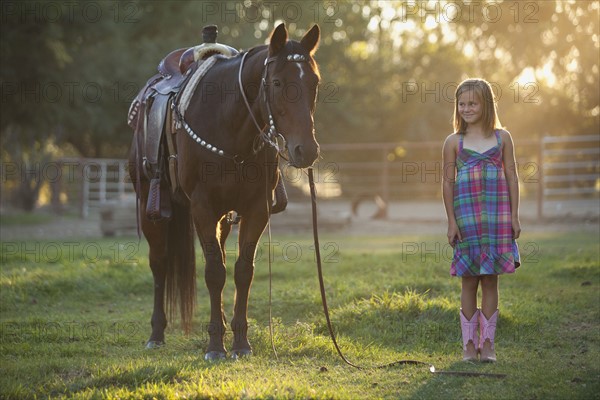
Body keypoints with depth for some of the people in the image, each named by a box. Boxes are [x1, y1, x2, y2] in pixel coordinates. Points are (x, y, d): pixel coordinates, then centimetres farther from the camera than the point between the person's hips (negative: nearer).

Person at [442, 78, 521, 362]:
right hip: (466, 214, 0)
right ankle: (469, 343, 7)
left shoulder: (502, 138, 7)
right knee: (469, 280, 1)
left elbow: (512, 177, 7)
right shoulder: (454, 142, 5)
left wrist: (514, 216, 2)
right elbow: (448, 182, 5)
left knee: (490, 279, 3)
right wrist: (451, 221, -1)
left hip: (496, 213, 0)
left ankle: (487, 342, 8)